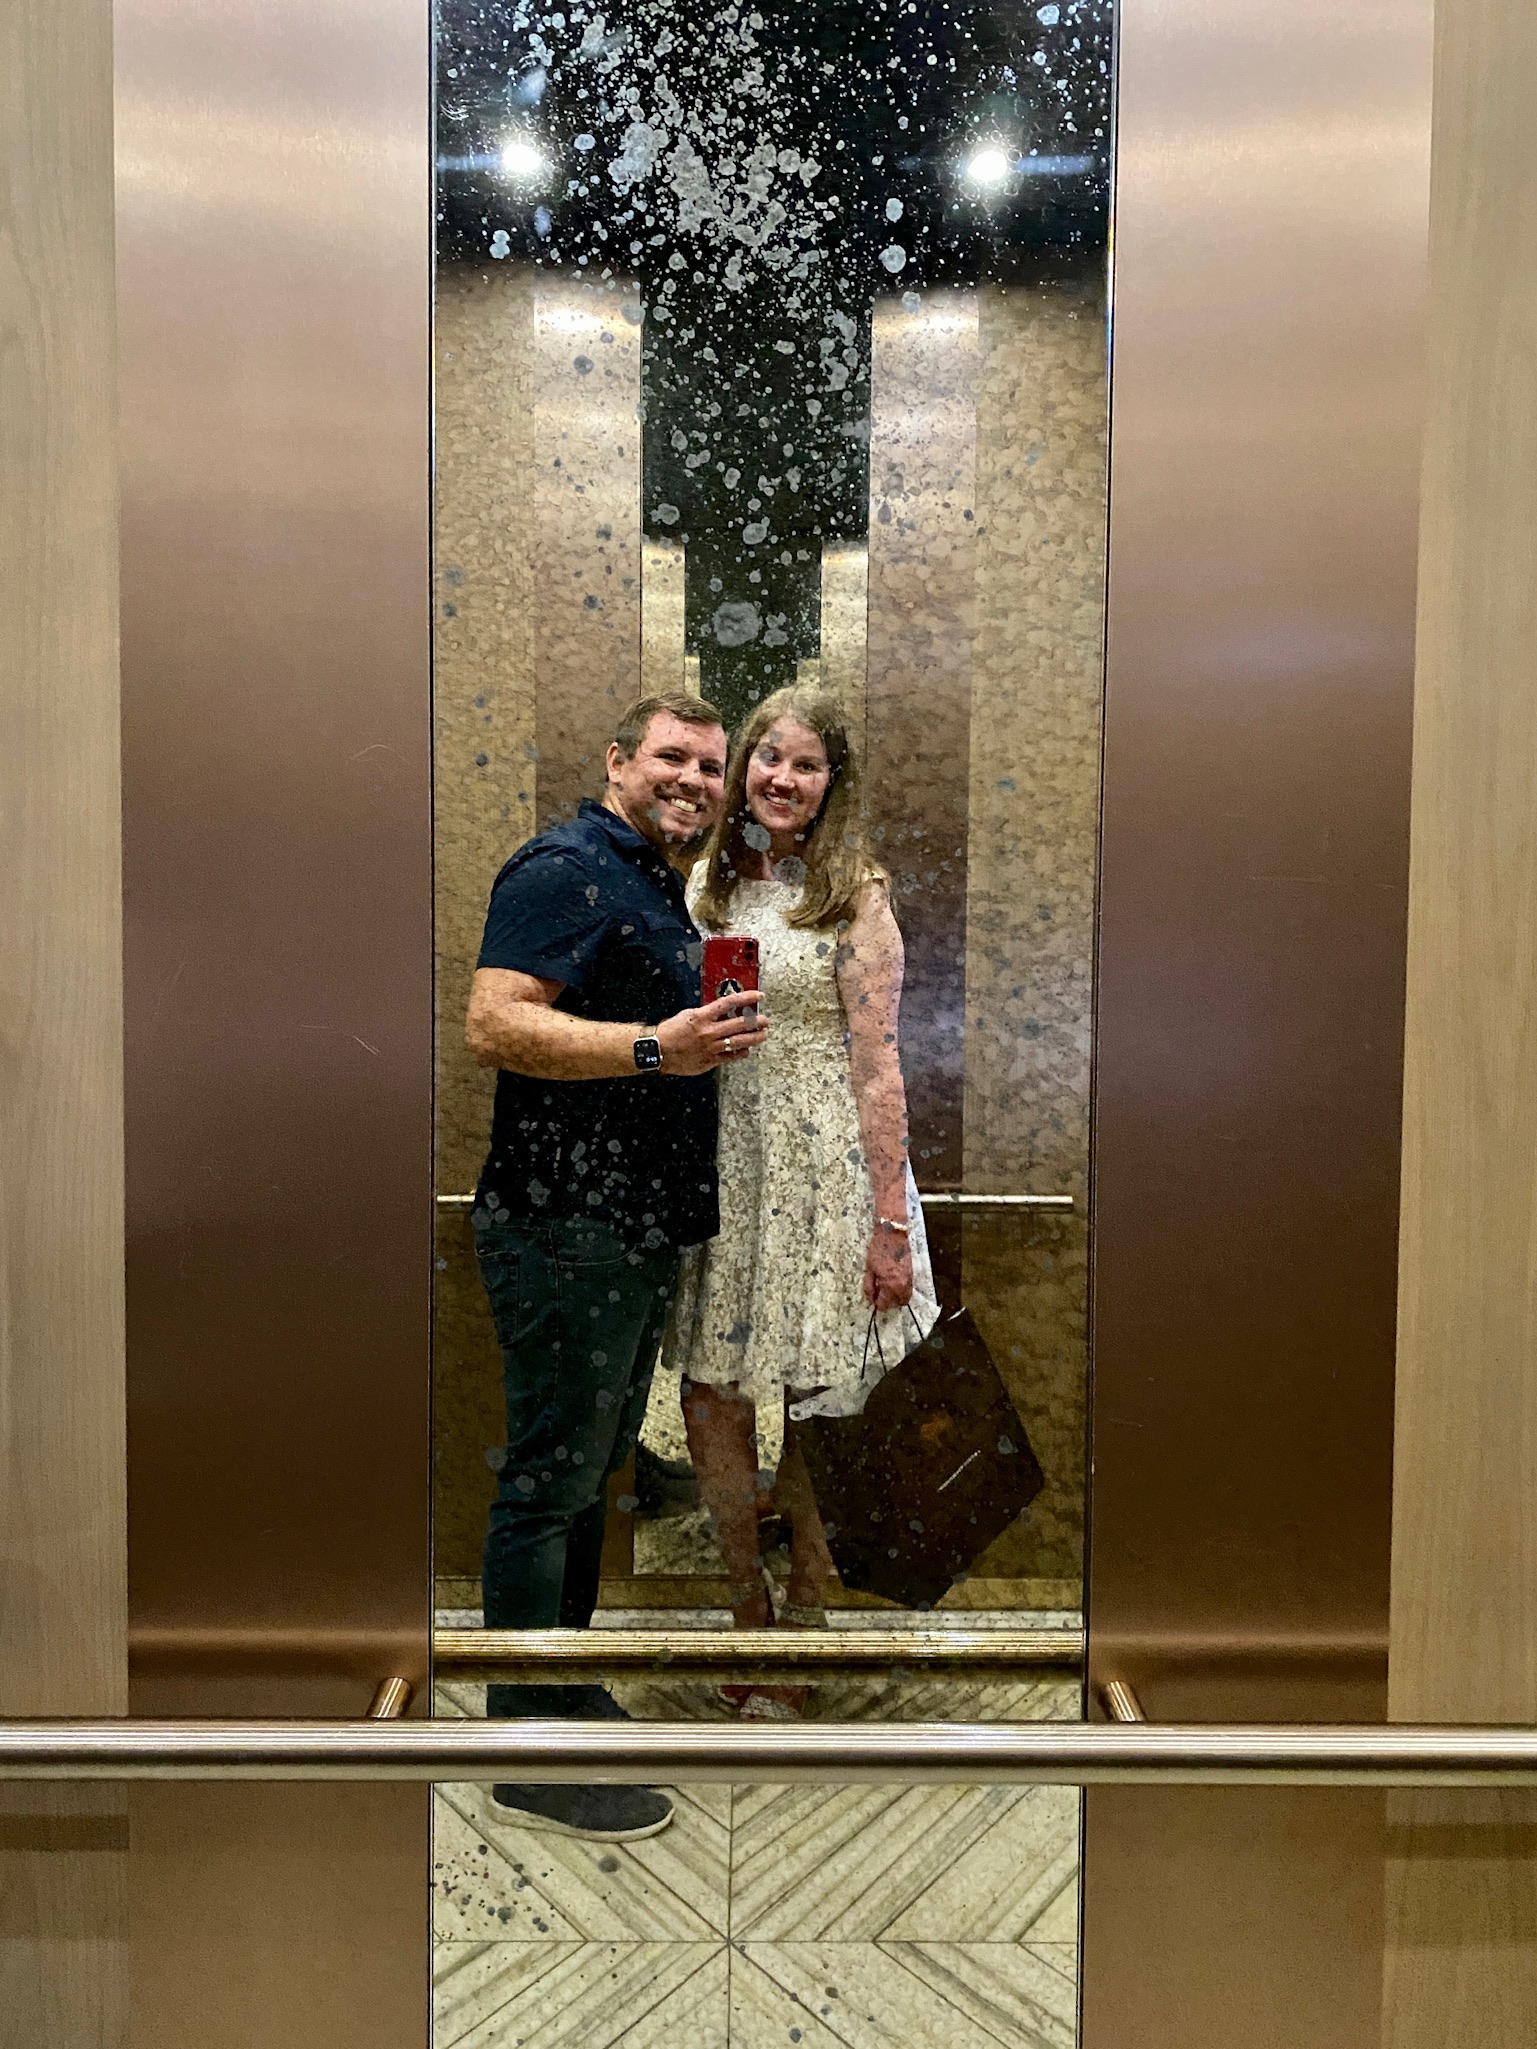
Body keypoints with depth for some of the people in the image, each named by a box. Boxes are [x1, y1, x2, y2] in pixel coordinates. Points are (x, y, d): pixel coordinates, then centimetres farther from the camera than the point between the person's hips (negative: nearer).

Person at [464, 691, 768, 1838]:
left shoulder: (661, 892, 19)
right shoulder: (566, 869, -11)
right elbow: (494, 1025, -24)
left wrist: (711, 1042, 18)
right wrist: (653, 1048, -31)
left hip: (641, 1227, 10)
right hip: (566, 1225, -10)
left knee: (594, 1469, 18)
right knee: (550, 1480, -1)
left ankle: (564, 1688, 34)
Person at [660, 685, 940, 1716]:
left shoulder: (854, 897, -6)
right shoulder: (708, 881, 10)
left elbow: (876, 1064, -10)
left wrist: (890, 1222, -12)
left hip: (822, 1166, -5)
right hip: (720, 1161, 5)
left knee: (807, 1420, 3)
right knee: (710, 1409, 6)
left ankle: (806, 1635, 24)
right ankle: (749, 1611, 27)